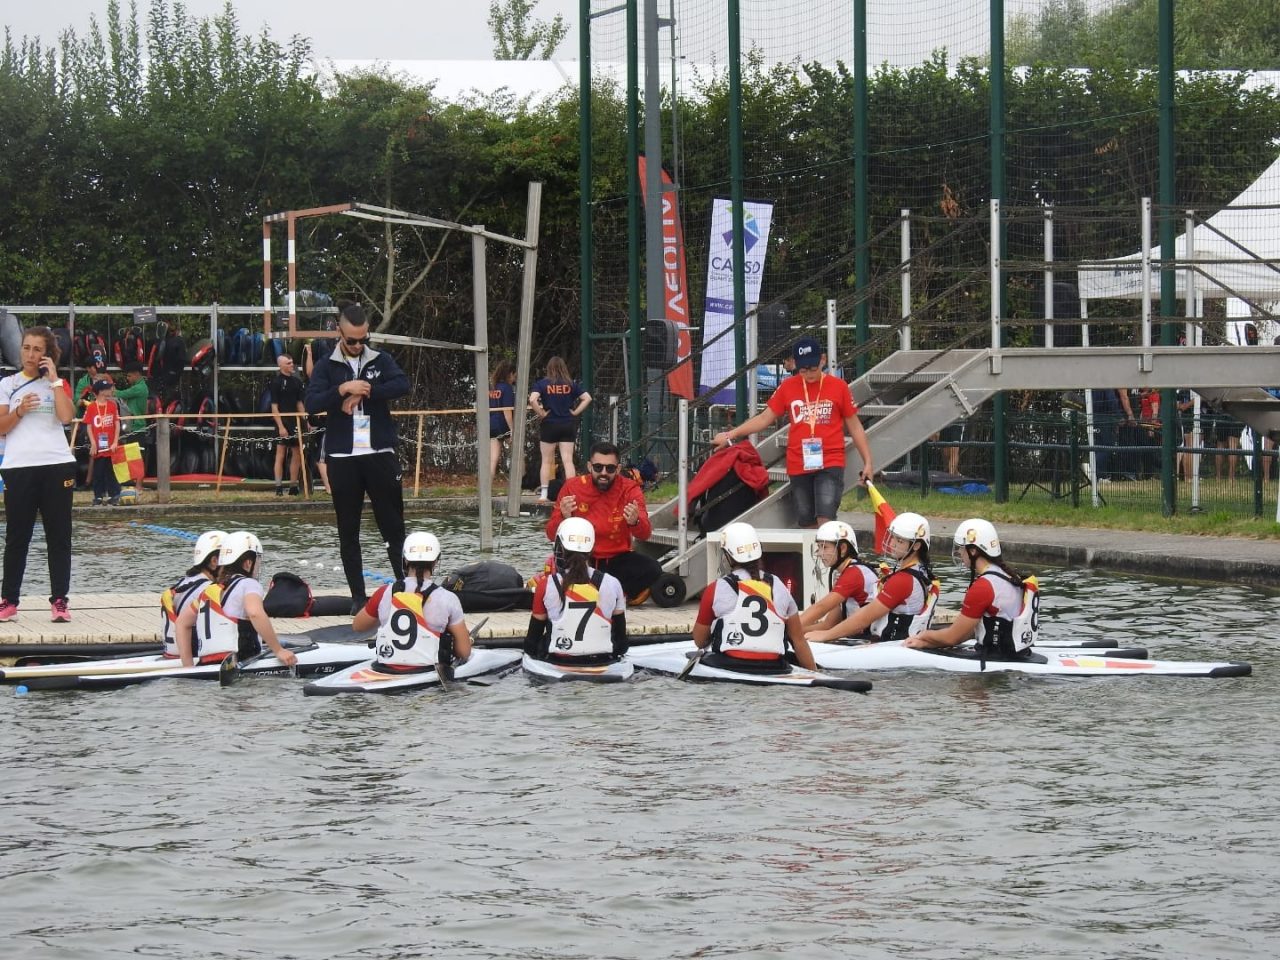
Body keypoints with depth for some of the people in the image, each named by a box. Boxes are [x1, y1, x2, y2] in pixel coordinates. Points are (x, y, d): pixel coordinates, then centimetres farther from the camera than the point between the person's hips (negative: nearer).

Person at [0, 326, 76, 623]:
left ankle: (59, 600, 6)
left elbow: (66, 416, -10)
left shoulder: (57, 384, 9)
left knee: (59, 536, 2)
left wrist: (54, 378, -8)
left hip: (57, 466, 0)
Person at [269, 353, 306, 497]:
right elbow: (274, 406, -10)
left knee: (296, 455, 8)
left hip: (295, 422, 7)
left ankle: (293, 487, 16)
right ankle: (279, 487, -3)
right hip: (282, 422, -7)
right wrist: (280, 426, -16)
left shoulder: (296, 381, 11)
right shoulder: (276, 382, -7)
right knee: (280, 454, -5)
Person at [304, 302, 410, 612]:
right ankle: (358, 596, 9)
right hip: (343, 458, 0)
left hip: (381, 454, 0)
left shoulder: (381, 361, 7)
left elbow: (402, 385, -11)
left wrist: (364, 392, -16)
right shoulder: (327, 367, 4)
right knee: (348, 531, 4)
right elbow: (312, 403, -8)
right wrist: (343, 389, -21)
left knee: (393, 526, 1)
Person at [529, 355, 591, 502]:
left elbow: (532, 399, -19)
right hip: (568, 425, 1)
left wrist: (541, 413, -8)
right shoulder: (571, 384, 2)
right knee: (568, 460, 0)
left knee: (547, 461, 8)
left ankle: (544, 494, 8)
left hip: (549, 424, -1)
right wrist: (575, 412, 1)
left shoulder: (542, 384, -5)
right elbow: (587, 398, -1)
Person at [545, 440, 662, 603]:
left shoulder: (630, 489, -9)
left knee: (652, 569, -26)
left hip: (617, 560, 1)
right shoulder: (572, 487, -8)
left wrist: (635, 522, -42)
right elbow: (552, 535, -8)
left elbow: (644, 534, -18)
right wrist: (564, 517, -30)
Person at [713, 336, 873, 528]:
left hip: (830, 464, -3)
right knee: (806, 523, 5)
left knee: (825, 520, -18)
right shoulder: (787, 388, 6)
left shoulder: (838, 387, 1)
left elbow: (854, 426, 7)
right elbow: (764, 418, 11)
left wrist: (867, 462, 5)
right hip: (798, 466, 3)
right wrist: (730, 435, 4)